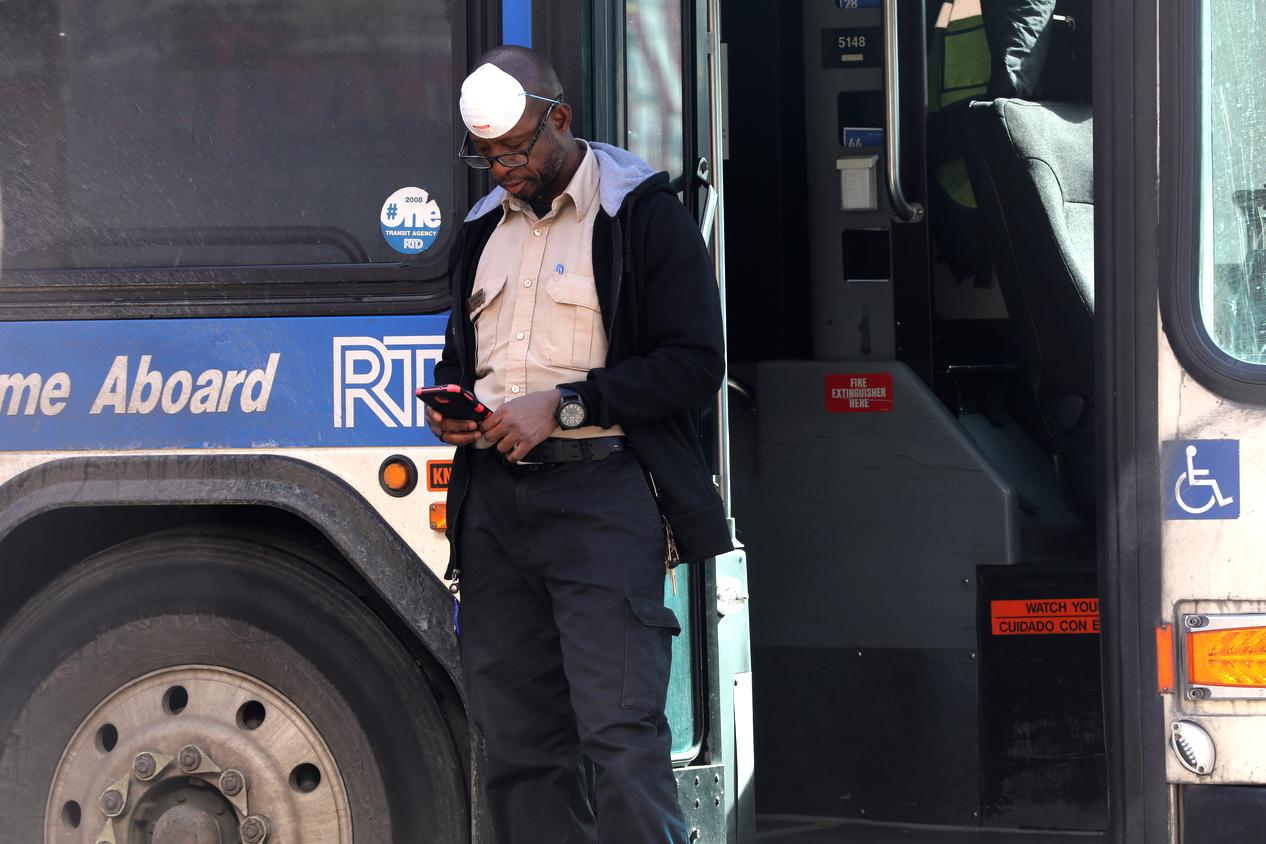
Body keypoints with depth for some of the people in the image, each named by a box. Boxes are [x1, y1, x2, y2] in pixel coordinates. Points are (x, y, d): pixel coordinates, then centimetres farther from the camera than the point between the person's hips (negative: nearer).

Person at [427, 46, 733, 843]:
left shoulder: (642, 212, -2)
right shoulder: (486, 226, 19)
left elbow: (696, 362, -9)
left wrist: (563, 406, -15)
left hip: (599, 489, -7)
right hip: (495, 498, 7)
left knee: (620, 731, -15)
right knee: (517, 739, 6)